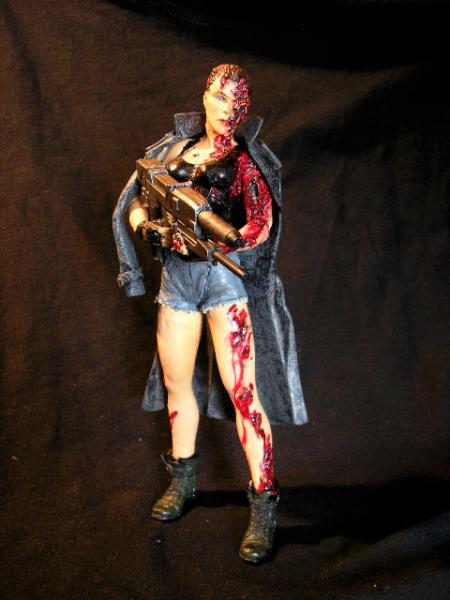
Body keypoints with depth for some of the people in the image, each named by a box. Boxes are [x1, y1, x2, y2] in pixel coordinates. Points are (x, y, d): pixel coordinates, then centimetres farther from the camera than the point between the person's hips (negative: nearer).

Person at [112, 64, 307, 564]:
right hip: (176, 275, 6)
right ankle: (183, 480, 34)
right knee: (175, 381, 14)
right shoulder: (175, 147, 12)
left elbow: (259, 228, -11)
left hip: (226, 274, -5)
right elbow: (137, 198, 13)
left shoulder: (246, 158, -2)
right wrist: (144, 219, -11)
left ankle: (264, 506, -5)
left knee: (241, 391, -11)